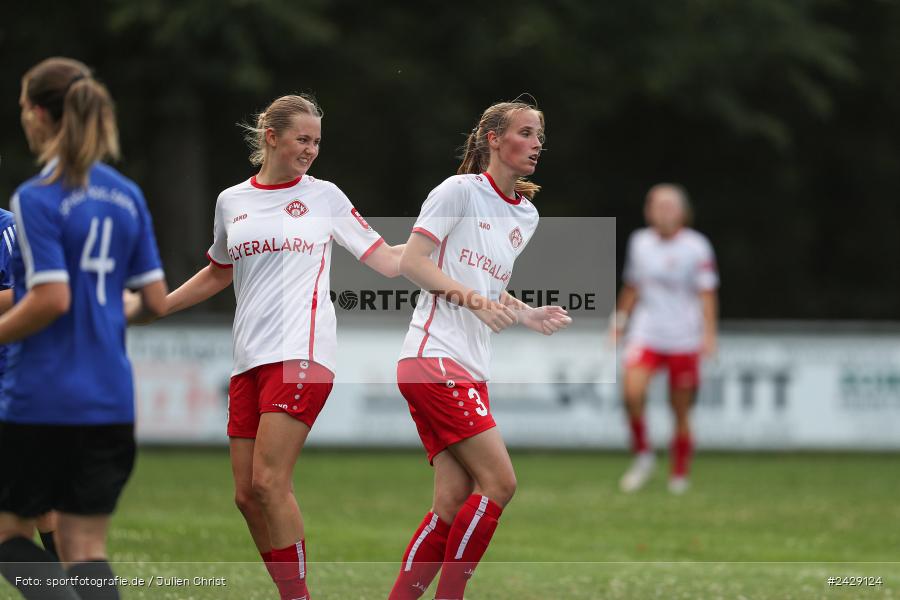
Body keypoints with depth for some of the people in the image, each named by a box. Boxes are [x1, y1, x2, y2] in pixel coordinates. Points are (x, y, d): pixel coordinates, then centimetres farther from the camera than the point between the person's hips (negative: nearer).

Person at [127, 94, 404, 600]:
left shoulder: (325, 197, 5)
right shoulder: (232, 202, 14)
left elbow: (389, 261, 5)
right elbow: (219, 274, 29)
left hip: (302, 351, -5)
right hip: (250, 361, 5)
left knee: (268, 482, -16)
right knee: (247, 493, -1)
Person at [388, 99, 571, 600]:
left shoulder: (527, 215, 18)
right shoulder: (460, 190, -4)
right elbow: (412, 261, -9)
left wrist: (529, 315, 8)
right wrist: (475, 299, -19)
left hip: (472, 370, 8)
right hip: (434, 354, -8)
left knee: (454, 503, -1)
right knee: (499, 481, -16)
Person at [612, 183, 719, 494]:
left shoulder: (696, 246, -4)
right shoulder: (640, 242, 6)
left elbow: (706, 294, -5)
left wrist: (708, 334, -13)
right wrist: (619, 321, 18)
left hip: (684, 340, -2)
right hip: (646, 334, 2)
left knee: (681, 411, 2)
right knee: (632, 393, -21)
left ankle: (679, 475, 16)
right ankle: (642, 454, -1)